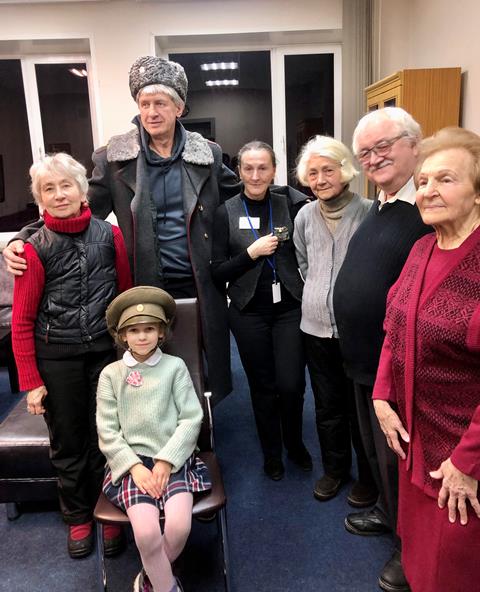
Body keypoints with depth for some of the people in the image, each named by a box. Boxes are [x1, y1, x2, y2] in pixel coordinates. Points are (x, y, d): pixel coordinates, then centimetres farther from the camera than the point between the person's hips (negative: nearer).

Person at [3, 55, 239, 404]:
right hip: (148, 286, -1)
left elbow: (242, 197, 14)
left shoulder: (207, 154, 2)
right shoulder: (114, 157, -1)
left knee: (204, 359, 15)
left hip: (201, 284, 1)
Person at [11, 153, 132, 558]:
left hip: (105, 353, 1)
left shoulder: (110, 235, -2)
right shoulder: (35, 249, -6)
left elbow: (127, 296, 5)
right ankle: (78, 517, 37)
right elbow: (22, 321, -3)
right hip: (57, 360, 0)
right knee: (68, 443, 14)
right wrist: (31, 382, -5)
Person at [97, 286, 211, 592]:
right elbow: (107, 431, 2)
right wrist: (135, 466, -10)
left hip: (173, 458, 0)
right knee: (146, 532, -23)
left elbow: (191, 418, -1)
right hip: (131, 460, 0)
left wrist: (165, 461, -10)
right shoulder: (111, 374, 4)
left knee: (179, 526, -22)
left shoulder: (175, 366, 3)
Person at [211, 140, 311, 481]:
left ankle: (295, 443, 31)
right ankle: (271, 453, 35)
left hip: (289, 308, 0)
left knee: (291, 385, -1)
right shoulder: (226, 213, -1)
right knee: (262, 386, 11)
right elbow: (218, 272, -3)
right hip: (249, 313, 0)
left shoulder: (290, 205, 1)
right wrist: (251, 253, -15)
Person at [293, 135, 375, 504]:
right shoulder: (305, 216, 3)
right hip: (316, 326, 4)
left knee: (360, 406, 10)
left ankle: (369, 475, 32)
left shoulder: (368, 213, -11)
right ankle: (334, 468, 38)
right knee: (327, 405, 17)